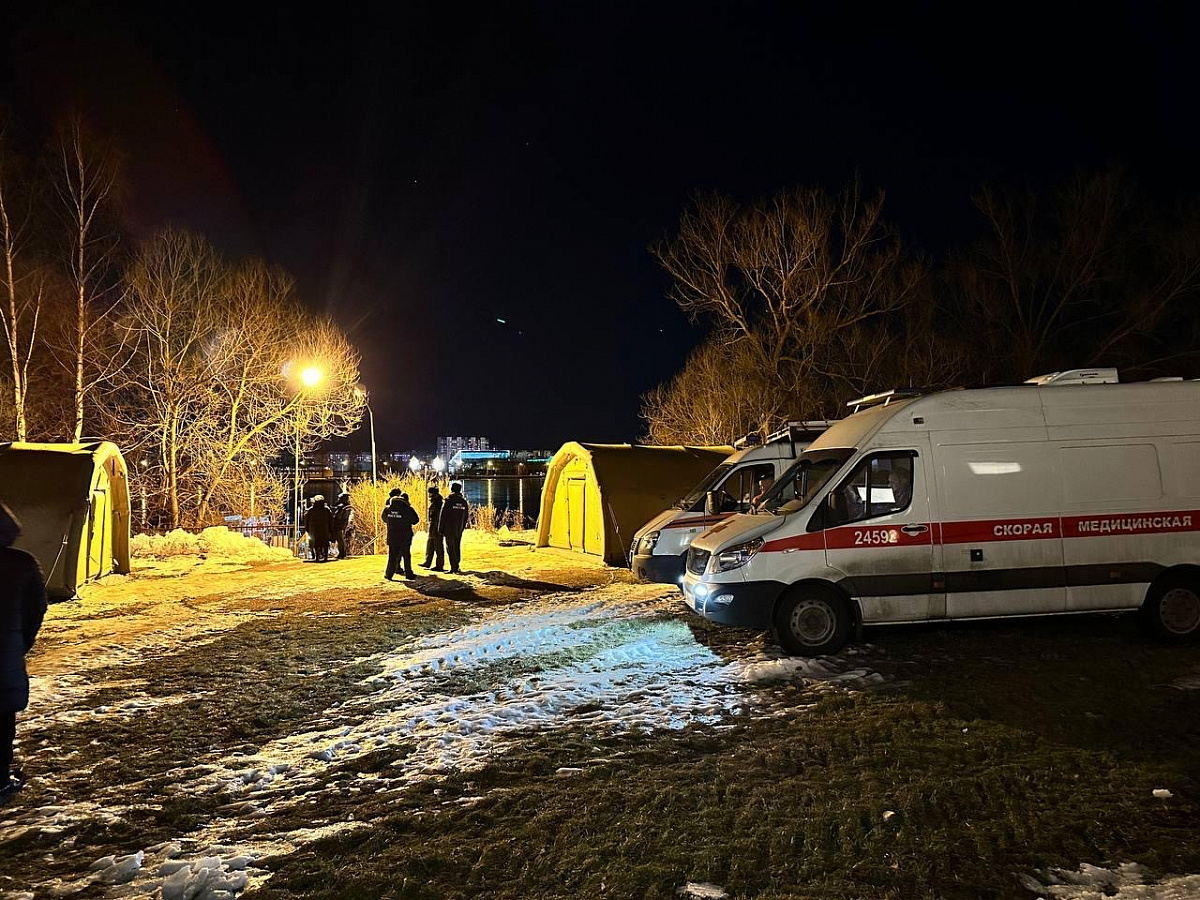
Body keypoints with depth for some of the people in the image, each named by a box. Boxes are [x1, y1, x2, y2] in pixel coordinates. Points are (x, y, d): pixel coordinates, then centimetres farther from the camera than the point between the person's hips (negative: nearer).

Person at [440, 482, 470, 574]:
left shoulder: (449, 501, -11)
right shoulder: (464, 502, 6)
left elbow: (443, 516, -10)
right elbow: (466, 516, 12)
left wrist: (441, 529, -3)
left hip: (449, 529, -5)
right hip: (459, 529, 5)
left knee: (450, 548, -2)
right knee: (457, 547, 14)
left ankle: (454, 568, -7)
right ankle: (456, 567, 18)